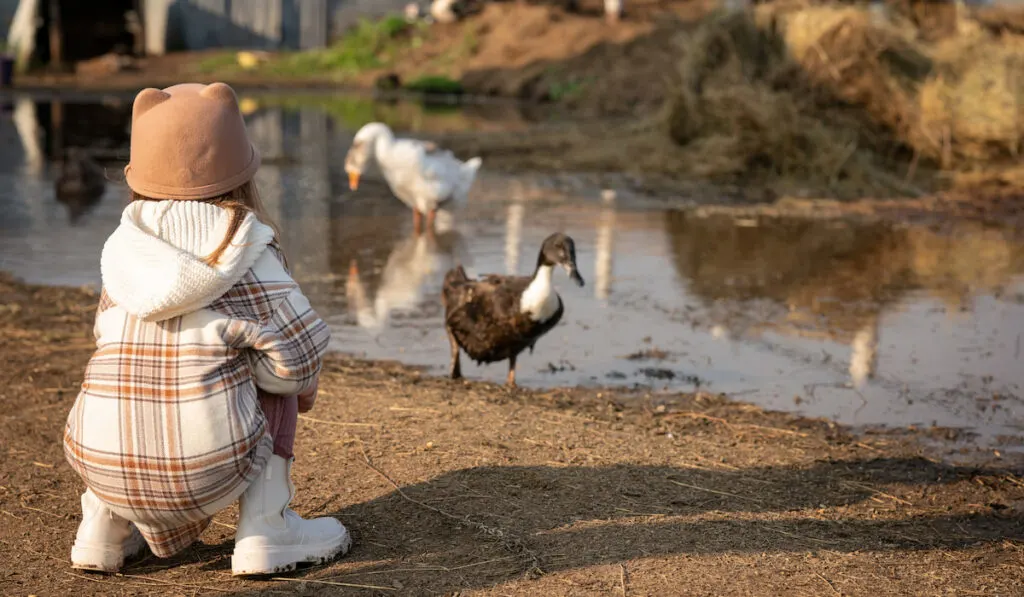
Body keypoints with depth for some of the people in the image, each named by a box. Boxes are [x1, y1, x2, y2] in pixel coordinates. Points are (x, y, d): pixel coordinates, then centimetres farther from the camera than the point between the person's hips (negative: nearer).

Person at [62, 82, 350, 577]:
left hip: (103, 462, 4)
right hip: (207, 468, -4)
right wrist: (303, 387, 18)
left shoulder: (122, 249, 9)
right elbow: (296, 352, -6)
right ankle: (263, 529, 11)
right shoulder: (248, 254, -3)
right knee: (276, 388, 23)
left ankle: (105, 522, 20)